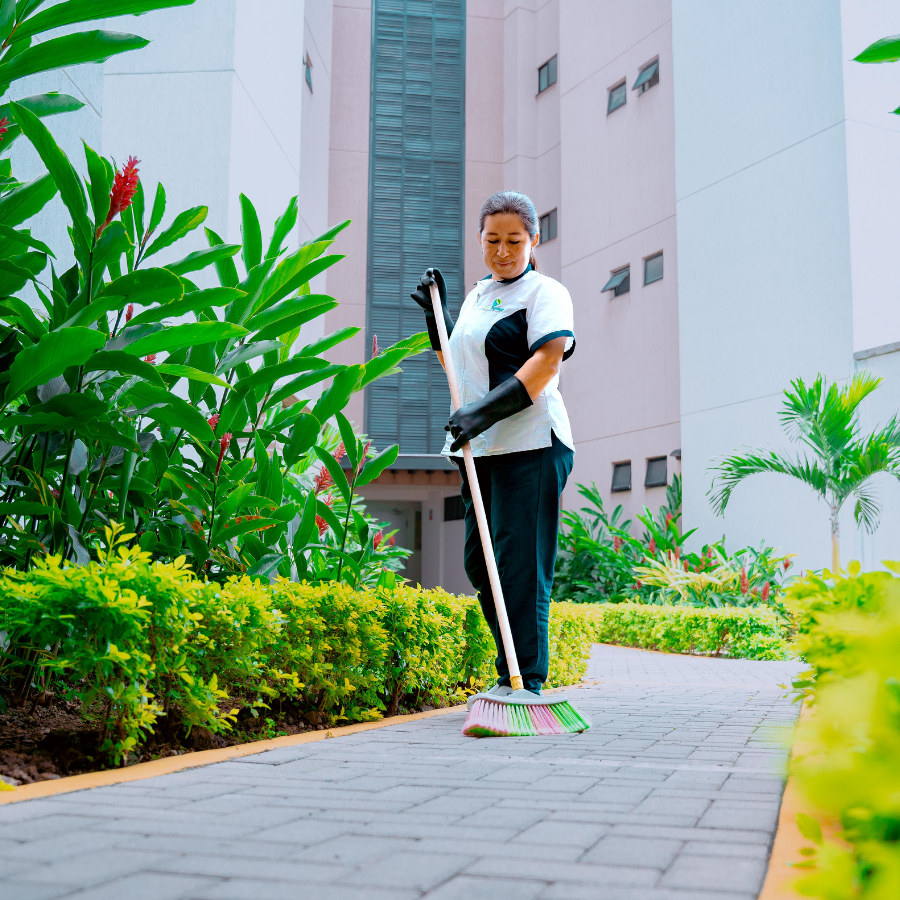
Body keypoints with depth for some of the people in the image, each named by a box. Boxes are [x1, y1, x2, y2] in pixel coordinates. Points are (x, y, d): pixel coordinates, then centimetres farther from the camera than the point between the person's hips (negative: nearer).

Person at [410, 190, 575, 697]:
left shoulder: (545, 292, -2)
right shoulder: (478, 295, 22)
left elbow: (547, 361, -17)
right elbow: (458, 364, 33)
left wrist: (486, 410, -25)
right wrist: (435, 313, 21)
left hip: (531, 446, -8)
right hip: (482, 448, 8)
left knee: (521, 564, -10)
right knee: (480, 563, 9)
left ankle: (525, 682, -5)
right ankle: (512, 675, 20)